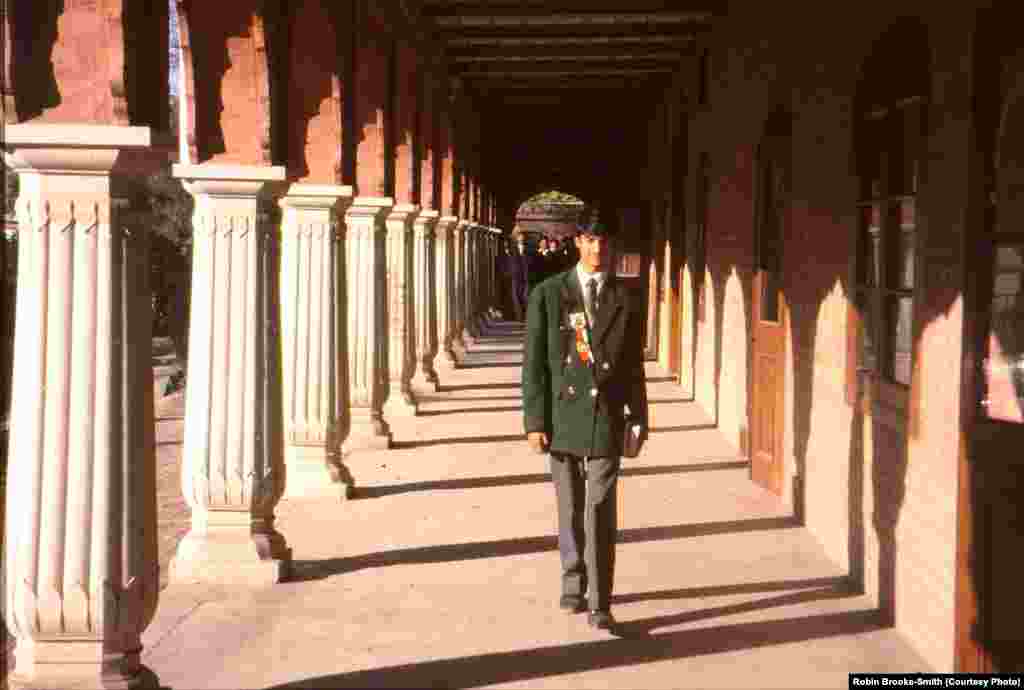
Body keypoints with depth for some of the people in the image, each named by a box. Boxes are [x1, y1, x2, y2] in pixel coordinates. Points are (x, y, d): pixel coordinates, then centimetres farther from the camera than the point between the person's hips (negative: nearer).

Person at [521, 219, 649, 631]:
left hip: (606, 420, -1)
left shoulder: (625, 300, 4)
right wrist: (534, 421, -5)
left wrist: (638, 418, 8)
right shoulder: (548, 295, 0)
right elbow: (534, 363, -1)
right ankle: (574, 584, 33)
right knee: (570, 510, 14)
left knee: (600, 514, -5)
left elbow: (634, 365, 8)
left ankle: (600, 604, -1)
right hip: (562, 418, 1)